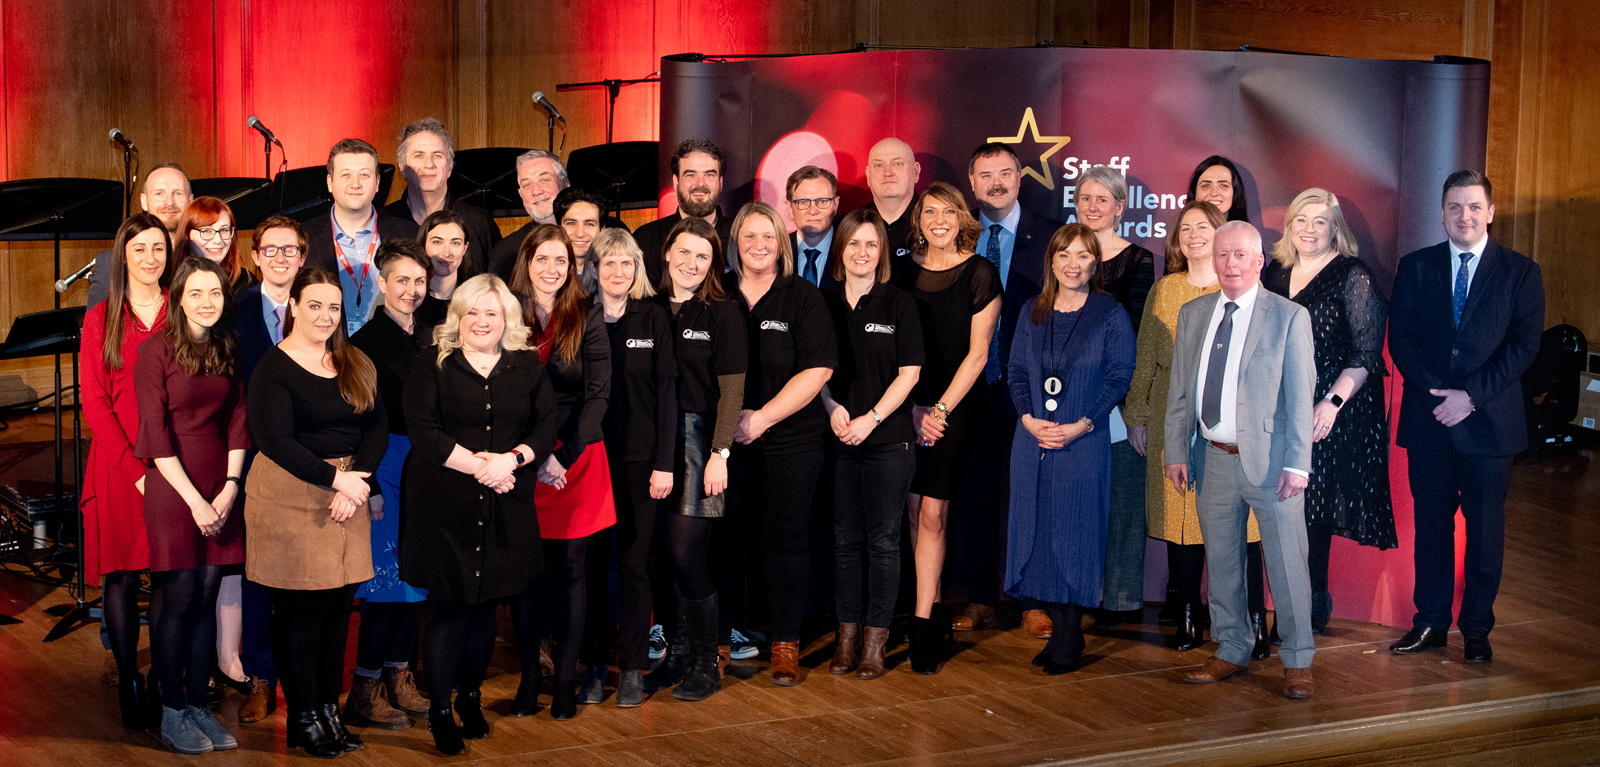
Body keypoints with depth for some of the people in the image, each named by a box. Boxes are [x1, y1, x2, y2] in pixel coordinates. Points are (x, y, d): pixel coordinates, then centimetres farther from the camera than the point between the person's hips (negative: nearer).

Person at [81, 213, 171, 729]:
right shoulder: (101, 319, 6)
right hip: (118, 463, 0)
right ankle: (128, 682, 6)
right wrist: (134, 466, -9)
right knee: (121, 574, -1)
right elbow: (95, 402, 1)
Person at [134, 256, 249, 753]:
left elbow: (238, 420, 9)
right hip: (172, 486, -4)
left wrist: (230, 485, -3)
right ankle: (172, 714, 7)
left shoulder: (230, 352, 10)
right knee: (179, 599, -3)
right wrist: (194, 500, -12)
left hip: (220, 488, 5)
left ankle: (199, 705, 13)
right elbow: (155, 433, -10)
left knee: (207, 599, 6)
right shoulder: (157, 350, -6)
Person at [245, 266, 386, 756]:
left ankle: (330, 709, 16)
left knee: (339, 606, 7)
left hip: (348, 491, 6)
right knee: (300, 609, -1)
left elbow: (377, 427, 7)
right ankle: (303, 719, 8)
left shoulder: (358, 365, 12)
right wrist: (335, 478, -18)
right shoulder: (274, 367, -7)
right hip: (290, 497, -5)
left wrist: (358, 481, -10)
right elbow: (275, 440, -15)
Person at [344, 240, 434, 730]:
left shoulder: (430, 341, 12)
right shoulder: (367, 341, -8)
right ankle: (364, 691, 3)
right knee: (386, 576, -5)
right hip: (384, 465, -6)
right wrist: (368, 485, -17)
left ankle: (398, 677, 19)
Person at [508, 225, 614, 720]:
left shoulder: (587, 318, 2)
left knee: (570, 567, 2)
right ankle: (529, 675, 11)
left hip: (578, 455, 0)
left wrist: (564, 457, -11)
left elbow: (598, 395, -2)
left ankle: (565, 678, 9)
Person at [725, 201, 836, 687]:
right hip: (726, 441, 2)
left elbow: (818, 369, -6)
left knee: (785, 540, 2)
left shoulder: (803, 298, 1)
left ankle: (786, 644, 11)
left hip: (791, 441, -1)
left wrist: (762, 417, -12)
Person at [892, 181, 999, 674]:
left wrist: (941, 410, -9)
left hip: (958, 403, -3)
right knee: (916, 509, 4)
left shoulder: (980, 274, -4)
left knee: (933, 512, -10)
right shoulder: (905, 271, 6)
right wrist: (914, 409, -1)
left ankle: (923, 625, -7)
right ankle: (934, 611, 17)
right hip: (913, 404, 3)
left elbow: (977, 353, -4)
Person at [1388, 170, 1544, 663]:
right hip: (1428, 419, 2)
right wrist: (1436, 394, -10)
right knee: (1431, 524, 7)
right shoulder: (1415, 267, 7)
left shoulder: (1520, 272, 2)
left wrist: (1471, 395, -13)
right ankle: (1431, 623, 18)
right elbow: (1401, 339, 3)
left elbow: (1524, 345, -5)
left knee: (1485, 528, 5)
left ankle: (1477, 630, 15)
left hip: (1489, 421, -2)